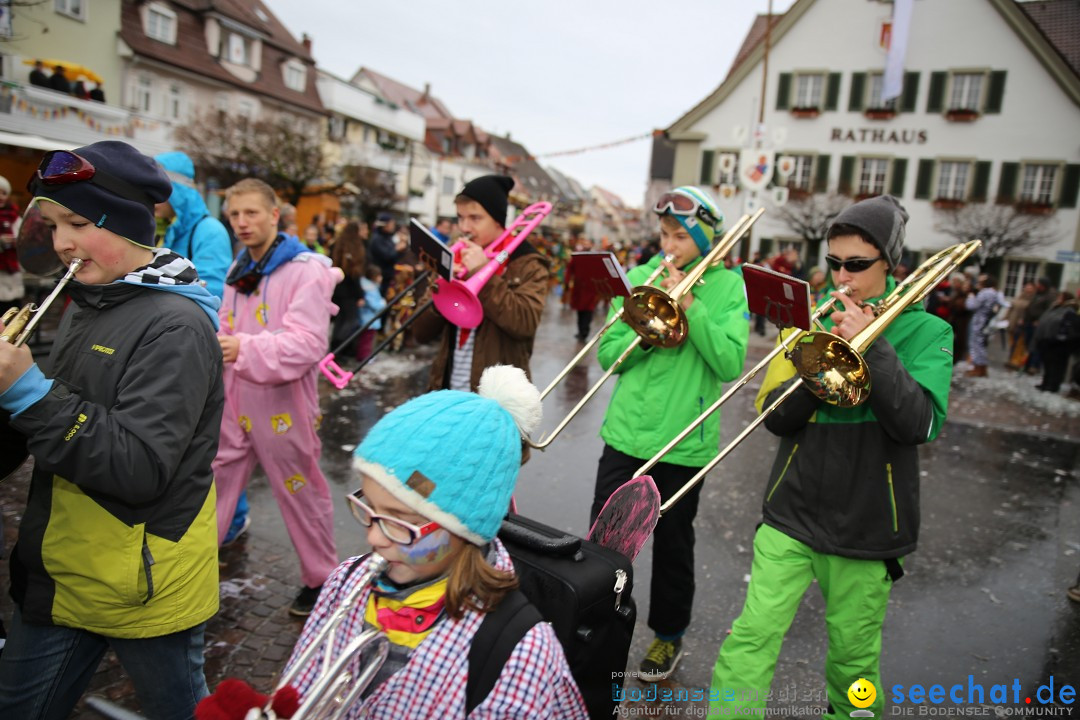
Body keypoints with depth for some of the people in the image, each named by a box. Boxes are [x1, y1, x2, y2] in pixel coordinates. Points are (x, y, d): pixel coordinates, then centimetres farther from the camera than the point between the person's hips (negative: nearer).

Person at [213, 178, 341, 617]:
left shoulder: (305, 270, -13)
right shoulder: (239, 270, 13)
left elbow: (310, 344, -23)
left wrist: (245, 349, -31)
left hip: (282, 404, -7)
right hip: (235, 400, 7)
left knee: (300, 493, 7)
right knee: (212, 484, 12)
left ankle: (321, 579, 25)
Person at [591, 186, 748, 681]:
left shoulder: (728, 286, -2)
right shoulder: (640, 277, 4)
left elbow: (730, 364, -14)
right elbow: (608, 353, -1)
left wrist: (689, 305, -18)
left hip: (684, 441, -2)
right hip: (626, 432, 2)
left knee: (673, 544, 14)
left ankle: (669, 635, 37)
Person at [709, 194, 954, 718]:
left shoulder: (926, 332, -3)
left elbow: (921, 424, -17)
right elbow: (775, 416, -3)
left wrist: (872, 344, -22)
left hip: (866, 523, -1)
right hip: (792, 511, 1)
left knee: (853, 658, 14)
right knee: (752, 635, -3)